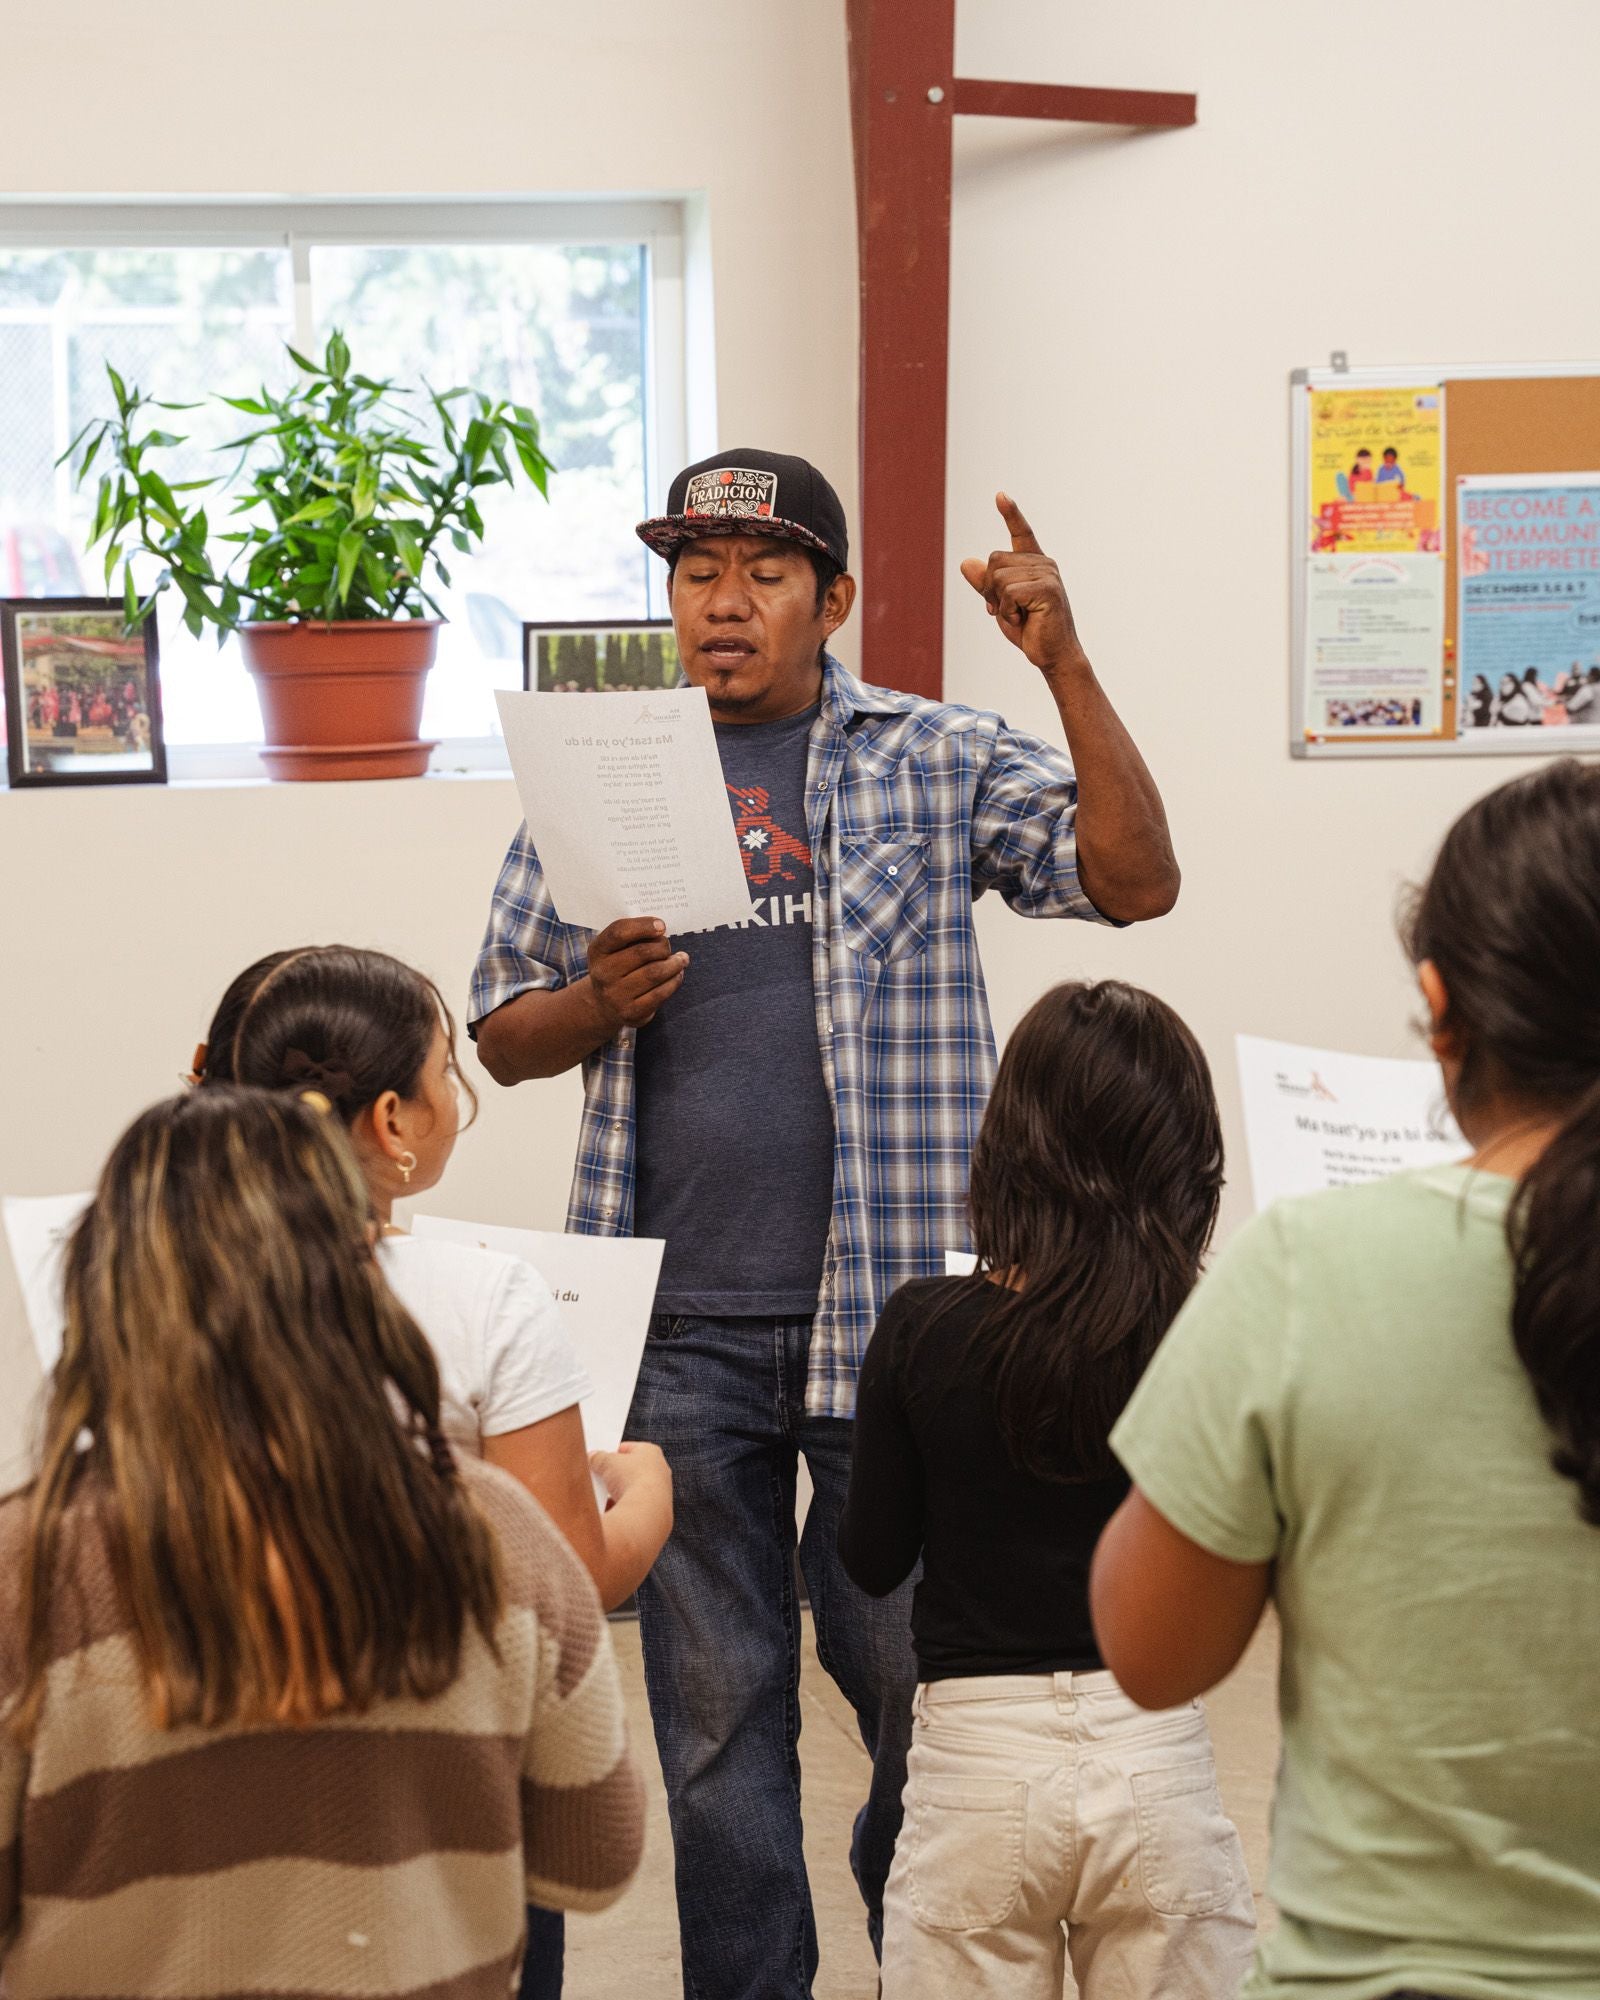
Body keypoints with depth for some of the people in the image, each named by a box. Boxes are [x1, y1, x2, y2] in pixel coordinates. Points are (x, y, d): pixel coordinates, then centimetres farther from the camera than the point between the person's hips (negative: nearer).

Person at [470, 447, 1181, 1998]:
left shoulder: (935, 761, 5)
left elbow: (1136, 880, -6)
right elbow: (501, 1037, 13)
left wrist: (1064, 665, -15)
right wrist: (600, 1000, -9)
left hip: (892, 1303, -2)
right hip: (681, 1321, 2)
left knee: (917, 1667, 4)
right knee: (713, 1696, 9)